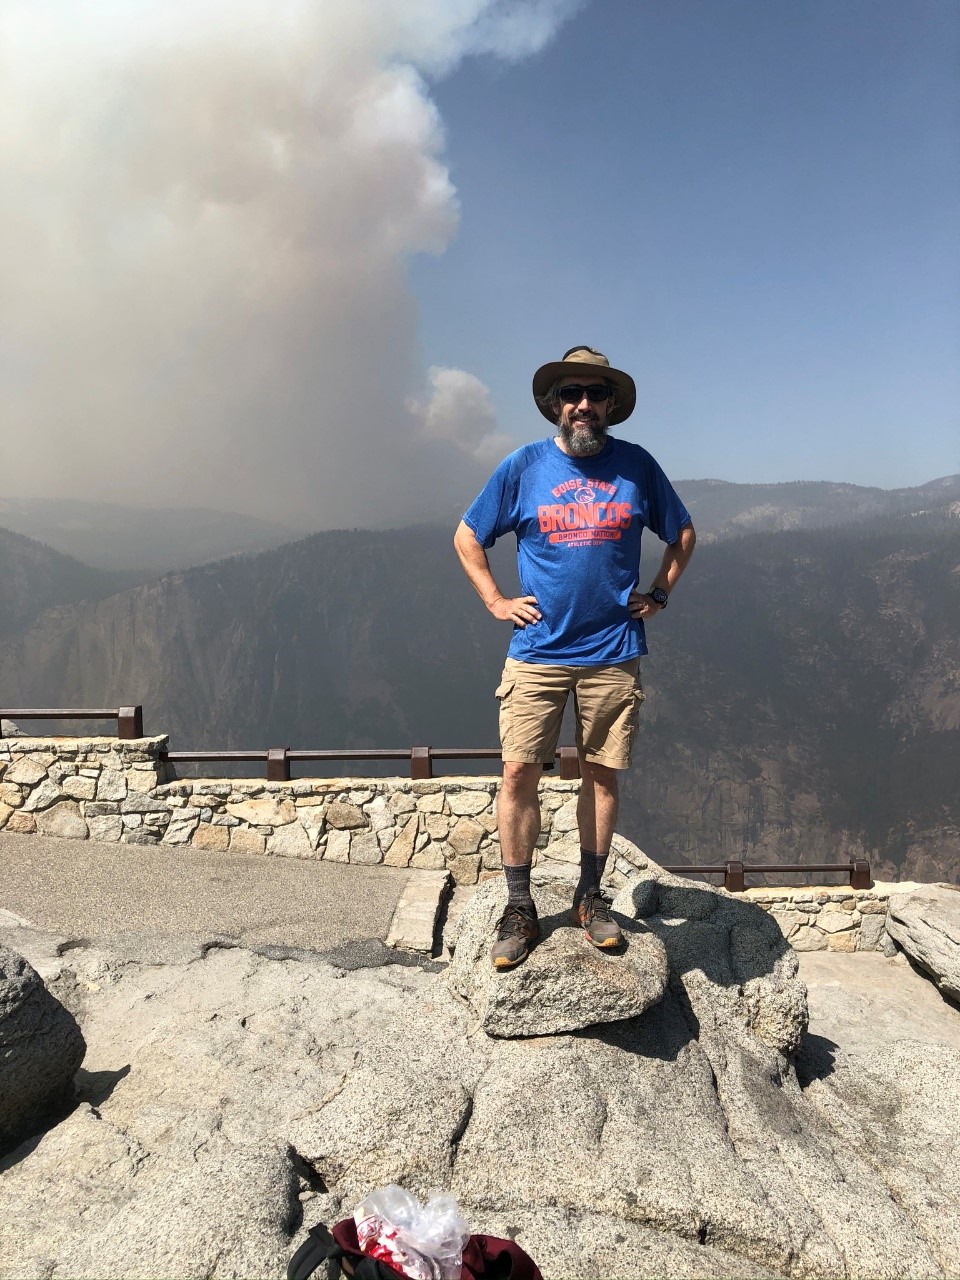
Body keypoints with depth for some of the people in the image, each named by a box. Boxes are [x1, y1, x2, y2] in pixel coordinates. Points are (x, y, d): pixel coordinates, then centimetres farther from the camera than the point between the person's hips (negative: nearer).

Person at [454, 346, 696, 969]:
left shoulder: (636, 465, 6)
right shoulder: (523, 466, 2)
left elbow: (683, 532, 19)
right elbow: (467, 536, 12)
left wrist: (658, 595, 9)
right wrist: (496, 601, 3)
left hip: (613, 654, 1)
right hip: (537, 652, -1)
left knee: (602, 775, 8)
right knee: (519, 772, -4)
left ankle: (590, 896, 25)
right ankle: (519, 909, 10)